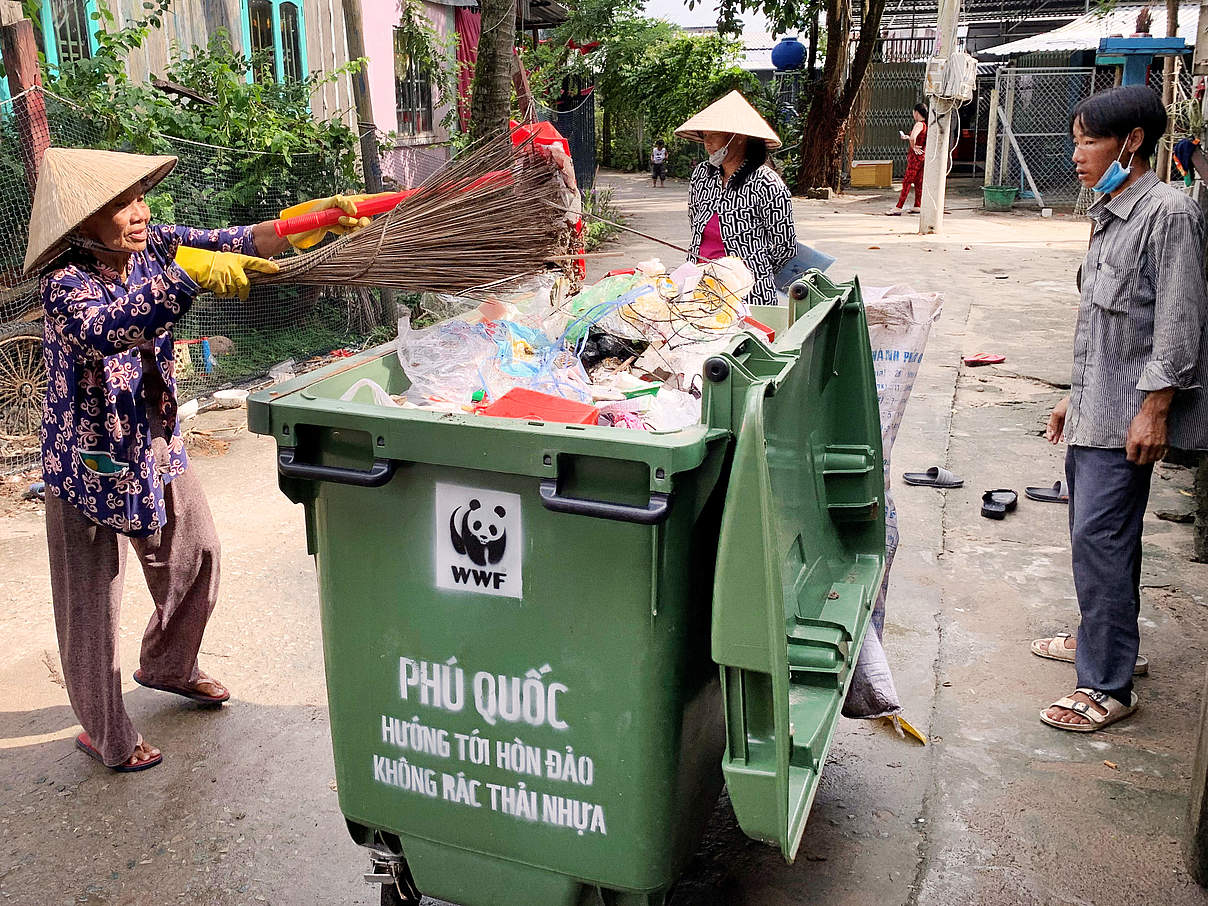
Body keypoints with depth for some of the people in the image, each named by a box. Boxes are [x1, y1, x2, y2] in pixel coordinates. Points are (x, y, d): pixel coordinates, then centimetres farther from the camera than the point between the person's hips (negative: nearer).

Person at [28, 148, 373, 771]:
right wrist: (186, 273, -53)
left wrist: (312, 218, -27)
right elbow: (100, 329, -43)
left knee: (196, 557, 19)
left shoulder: (152, 246, -4)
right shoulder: (64, 280, -22)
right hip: (91, 461, -7)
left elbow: (235, 243, -12)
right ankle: (105, 734, 25)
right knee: (91, 602, 5)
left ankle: (168, 666, 47)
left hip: (158, 447, 7)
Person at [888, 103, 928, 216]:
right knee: (918, 182, 14)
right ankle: (917, 206, 18)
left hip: (916, 155, -9)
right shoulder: (927, 124, 11)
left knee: (907, 182, -8)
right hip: (923, 155, 9)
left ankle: (898, 208, -9)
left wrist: (913, 147, -17)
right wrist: (907, 137, 34)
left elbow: (912, 138, -35)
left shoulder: (919, 124, -17)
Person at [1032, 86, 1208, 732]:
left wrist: (1154, 410, -19)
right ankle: (1109, 639, 34)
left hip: (1128, 415, -9)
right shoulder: (1109, 213, 14)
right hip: (1094, 408, 9)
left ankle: (1107, 686, 0)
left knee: (1099, 539, -9)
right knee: (1096, 534, 17)